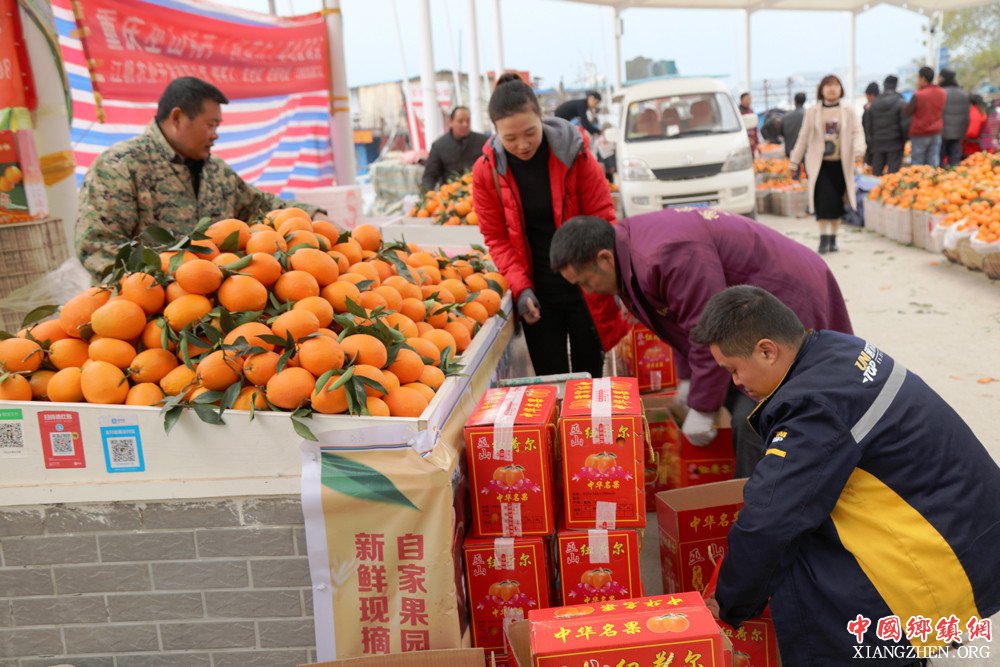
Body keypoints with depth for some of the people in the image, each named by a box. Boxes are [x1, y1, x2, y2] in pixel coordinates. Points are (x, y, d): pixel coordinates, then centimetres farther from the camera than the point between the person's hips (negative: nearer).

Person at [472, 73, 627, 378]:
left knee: (590, 376, 10)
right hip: (538, 294, 1)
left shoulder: (576, 154, -10)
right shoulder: (486, 171, -7)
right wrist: (521, 287, -14)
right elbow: (496, 238, -1)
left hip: (585, 287, 0)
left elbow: (602, 219, -6)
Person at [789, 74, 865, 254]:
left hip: (841, 165, 1)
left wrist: (858, 151, -21)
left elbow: (857, 133, -2)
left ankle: (833, 238, 19)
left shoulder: (848, 112, 5)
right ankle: (824, 237, -9)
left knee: (836, 202, 6)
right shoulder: (813, 113, 4)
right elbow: (803, 137, 7)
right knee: (824, 200, -14)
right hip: (820, 165, -1)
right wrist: (794, 162, 6)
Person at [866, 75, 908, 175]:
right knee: (893, 172, -3)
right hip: (895, 144, -4)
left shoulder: (874, 103, 5)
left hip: (877, 143, 4)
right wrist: (905, 140, 3)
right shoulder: (900, 103, -9)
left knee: (876, 172, 9)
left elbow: (870, 125, 8)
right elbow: (904, 124, -10)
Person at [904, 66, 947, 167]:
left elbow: (906, 112, -9)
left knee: (917, 164, 2)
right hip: (936, 134, 5)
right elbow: (941, 110, 13)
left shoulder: (918, 95, -18)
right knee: (933, 164, 7)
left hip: (920, 135, -5)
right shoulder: (942, 93, 2)